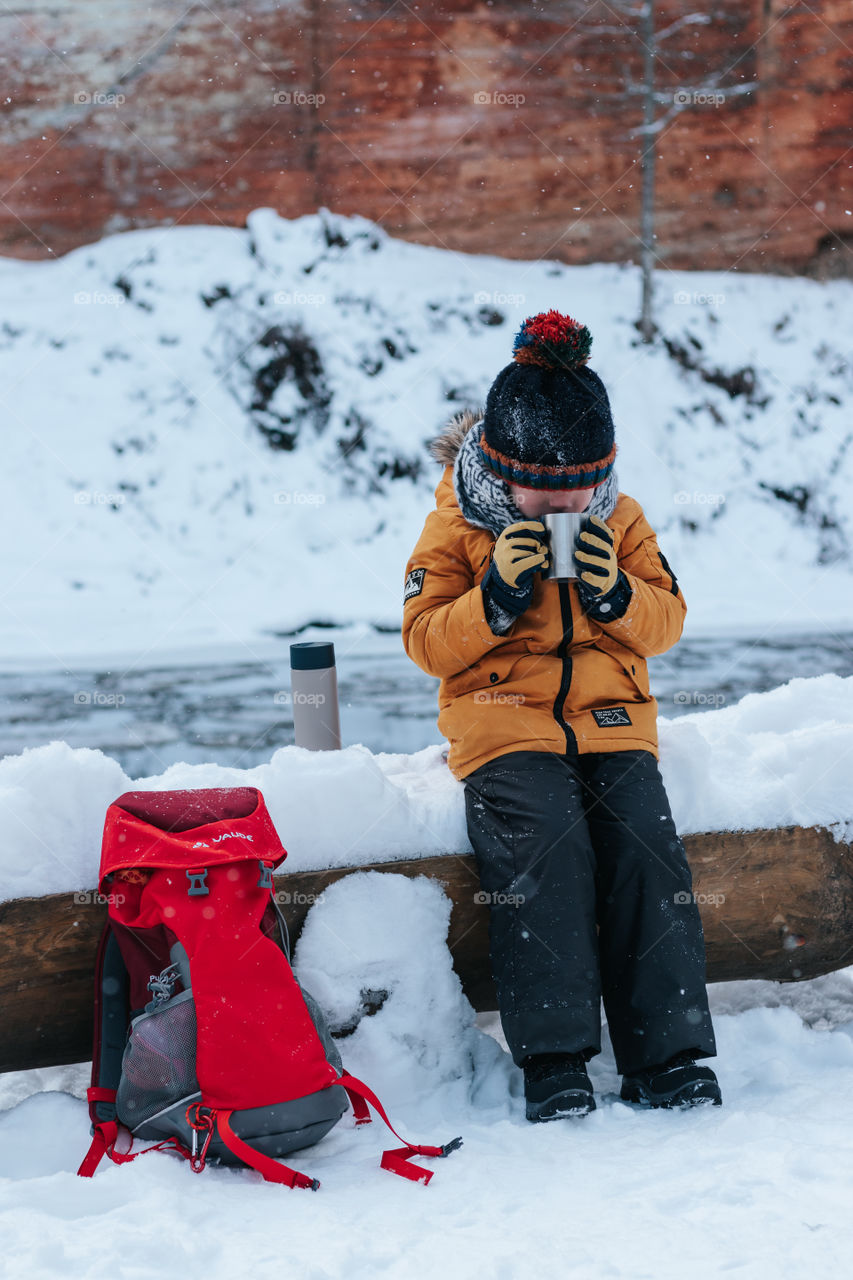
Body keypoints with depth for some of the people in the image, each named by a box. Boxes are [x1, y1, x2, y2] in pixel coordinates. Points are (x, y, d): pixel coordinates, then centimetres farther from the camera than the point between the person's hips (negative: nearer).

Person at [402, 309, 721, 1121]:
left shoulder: (620, 521, 11)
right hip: (504, 725, -3)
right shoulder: (457, 527, 3)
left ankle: (666, 1056, -13)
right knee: (544, 845, -29)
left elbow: (667, 621, 11)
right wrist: (496, 595, -16)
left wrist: (617, 593, -10)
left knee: (644, 842, -20)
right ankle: (552, 1058, -23)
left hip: (611, 720, 3)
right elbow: (426, 641, -1)